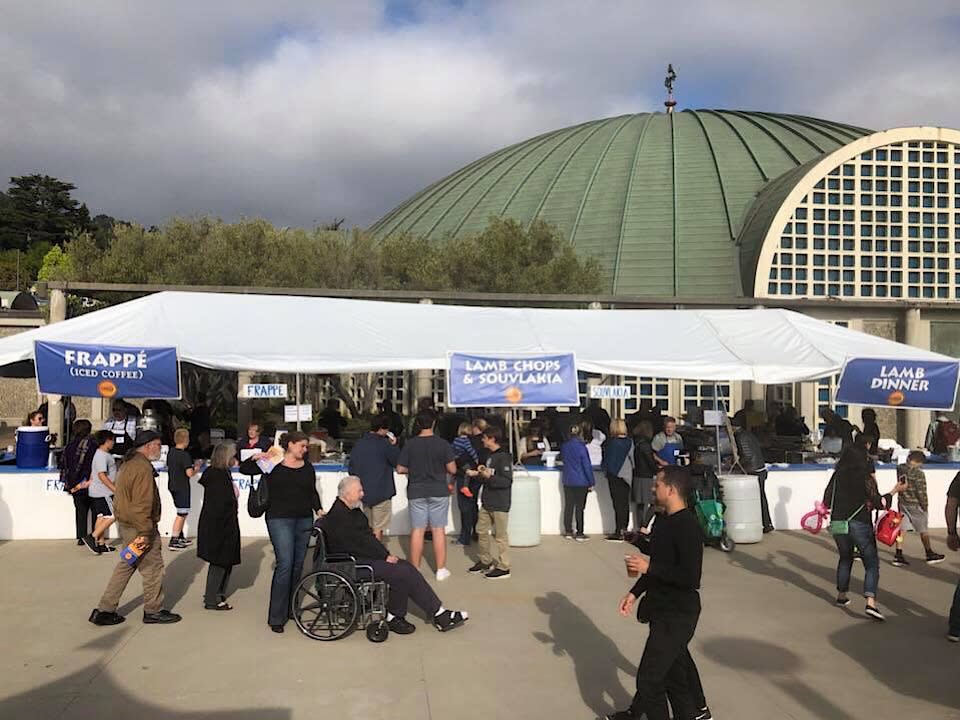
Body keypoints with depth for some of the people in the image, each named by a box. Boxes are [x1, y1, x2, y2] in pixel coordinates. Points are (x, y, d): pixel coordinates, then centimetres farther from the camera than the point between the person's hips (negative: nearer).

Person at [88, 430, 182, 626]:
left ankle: (104, 610, 20)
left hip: (125, 524, 10)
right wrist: (144, 534, -23)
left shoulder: (128, 464, 13)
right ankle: (153, 611, 15)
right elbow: (142, 504, -25)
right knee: (152, 567, 3)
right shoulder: (143, 468, -20)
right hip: (138, 527, -10)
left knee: (126, 565, 17)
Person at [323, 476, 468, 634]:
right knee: (401, 572, -20)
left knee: (407, 569, -4)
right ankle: (394, 616, -2)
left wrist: (386, 554, 1)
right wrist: (385, 556, -13)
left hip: (366, 556, 10)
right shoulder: (337, 516, -16)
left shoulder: (353, 511, 15)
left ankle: (440, 615, -5)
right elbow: (359, 542, -20)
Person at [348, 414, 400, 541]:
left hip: (363, 492, 6)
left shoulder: (358, 444, 5)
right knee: (378, 529, 1)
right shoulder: (384, 444, -14)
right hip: (381, 492, -6)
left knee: (368, 527, 18)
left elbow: (351, 469, 10)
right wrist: (394, 445, 2)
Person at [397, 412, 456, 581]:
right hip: (439, 491, -1)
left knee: (417, 530, 7)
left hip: (417, 492, 1)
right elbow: (452, 470, -8)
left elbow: (400, 469, -3)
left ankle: (415, 569, 14)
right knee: (439, 530, 6)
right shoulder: (443, 444, -8)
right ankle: (441, 569, 13)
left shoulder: (410, 444, -5)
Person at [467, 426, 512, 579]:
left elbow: (507, 481, -22)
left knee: (500, 535, -1)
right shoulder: (491, 456, 12)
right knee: (481, 531, 14)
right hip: (487, 502, 9)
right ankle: (485, 561, 28)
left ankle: (503, 567, 8)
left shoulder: (504, 457, -16)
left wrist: (489, 476, -29)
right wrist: (477, 474, 12)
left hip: (499, 504, -9)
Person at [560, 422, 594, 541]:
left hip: (567, 481, 5)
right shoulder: (581, 447, -15)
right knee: (579, 507, 0)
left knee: (568, 506, 11)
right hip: (581, 482, -5)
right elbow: (587, 465, -12)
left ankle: (568, 531, 17)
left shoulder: (564, 446, 1)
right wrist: (591, 482, -6)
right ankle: (579, 534, 4)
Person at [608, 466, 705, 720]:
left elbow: (691, 578, -28)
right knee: (675, 670, 21)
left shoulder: (688, 527, -22)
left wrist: (648, 567, -22)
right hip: (663, 610, 9)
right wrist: (634, 593, 11)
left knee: (649, 677, -5)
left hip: (677, 615, -9)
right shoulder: (664, 520, 7)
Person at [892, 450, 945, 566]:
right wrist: (924, 506, -3)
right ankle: (930, 555, 25)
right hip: (915, 504, -5)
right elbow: (921, 491, -15)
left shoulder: (900, 468, -1)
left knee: (901, 528, 8)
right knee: (923, 530, 11)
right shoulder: (918, 473, -19)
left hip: (902, 502, 5)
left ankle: (898, 555, 4)